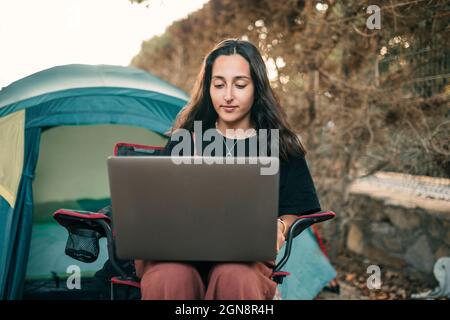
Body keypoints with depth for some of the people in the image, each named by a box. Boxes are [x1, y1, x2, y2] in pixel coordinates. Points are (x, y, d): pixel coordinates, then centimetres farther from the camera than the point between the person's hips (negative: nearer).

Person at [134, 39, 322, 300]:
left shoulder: (279, 145, 14)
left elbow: (292, 211, 14)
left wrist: (278, 226, -10)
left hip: (246, 258, 0)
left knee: (236, 278, -39)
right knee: (169, 278, -38)